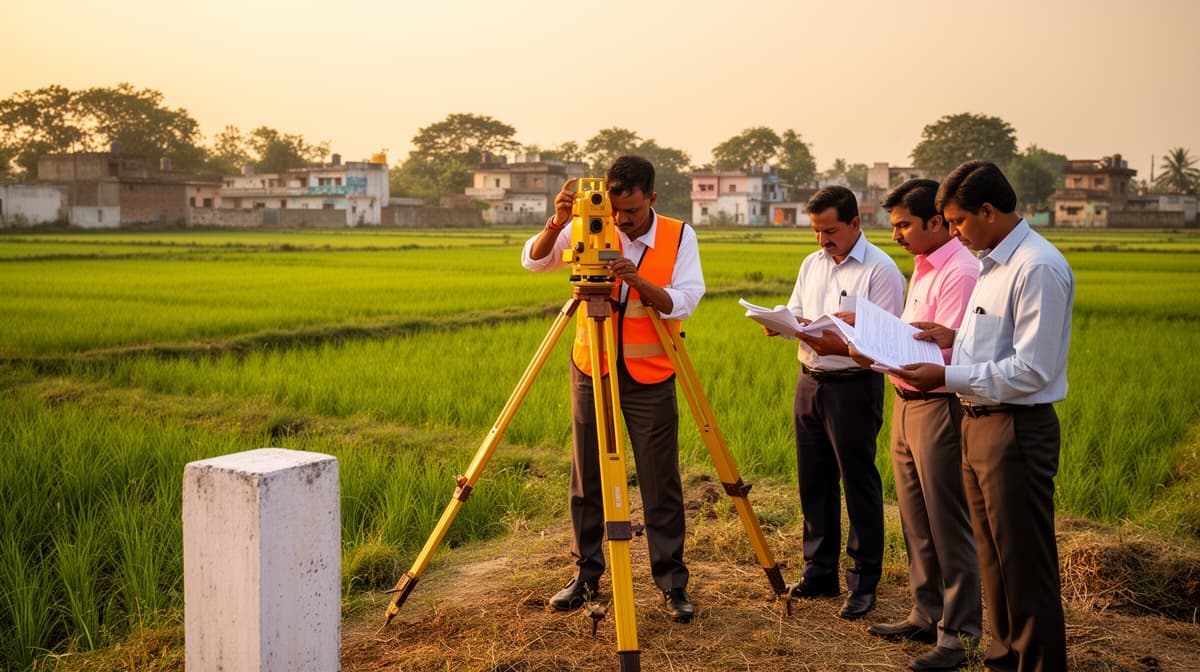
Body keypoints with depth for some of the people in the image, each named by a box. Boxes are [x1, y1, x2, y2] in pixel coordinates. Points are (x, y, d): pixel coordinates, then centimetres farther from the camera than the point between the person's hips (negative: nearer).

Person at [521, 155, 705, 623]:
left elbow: (683, 302, -15)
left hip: (650, 375, -1)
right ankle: (586, 574, 22)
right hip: (592, 370, 2)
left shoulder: (679, 237, -5)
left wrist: (638, 281, -31)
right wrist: (557, 223, -29)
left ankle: (672, 581, 14)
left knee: (660, 482, 1)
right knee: (587, 478, 9)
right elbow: (533, 260, -11)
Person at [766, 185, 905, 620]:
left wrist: (838, 345, -30)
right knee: (814, 482, 13)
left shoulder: (880, 270, -10)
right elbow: (794, 313, 14)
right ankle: (819, 572, 25)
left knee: (859, 484, 0)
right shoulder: (811, 264, 13)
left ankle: (864, 583, 10)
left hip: (854, 385, -7)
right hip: (810, 382, 7)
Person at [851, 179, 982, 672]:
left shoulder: (960, 272, -16)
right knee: (915, 521, 17)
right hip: (906, 403, 10)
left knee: (948, 525, -2)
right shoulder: (922, 267, 15)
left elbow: (947, 352, -22)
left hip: (939, 406, -10)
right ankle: (926, 615, 29)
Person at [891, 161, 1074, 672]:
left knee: (1026, 567, 1)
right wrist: (955, 338, 7)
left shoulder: (1038, 269, -19)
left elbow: (1032, 369, -23)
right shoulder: (994, 262, 13)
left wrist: (948, 377, -21)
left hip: (1017, 429, -10)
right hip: (979, 423, 10)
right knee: (993, 558, 20)